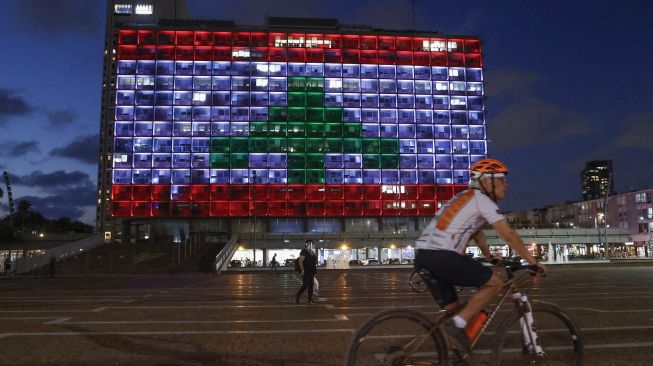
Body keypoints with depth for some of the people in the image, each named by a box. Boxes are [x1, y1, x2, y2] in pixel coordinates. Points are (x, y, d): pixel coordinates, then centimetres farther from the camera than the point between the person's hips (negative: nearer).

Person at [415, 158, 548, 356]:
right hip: (442, 256, -9)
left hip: (423, 256, 9)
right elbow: (509, 235, -3)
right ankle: (458, 324, -5)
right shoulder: (482, 199, 0)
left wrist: (489, 256, 47)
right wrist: (534, 262, 3)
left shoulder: (466, 198, 26)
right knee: (495, 282, 1)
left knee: (453, 308, 18)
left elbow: (476, 231, 38)